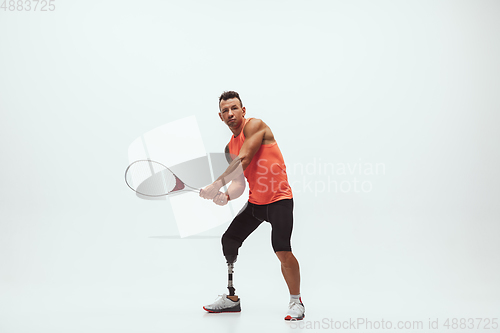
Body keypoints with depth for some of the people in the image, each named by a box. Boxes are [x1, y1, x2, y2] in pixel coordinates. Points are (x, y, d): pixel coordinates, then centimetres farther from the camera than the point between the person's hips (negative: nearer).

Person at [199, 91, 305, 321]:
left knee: (282, 250, -23)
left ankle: (296, 301, 0)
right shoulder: (230, 148, 11)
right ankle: (232, 298, 24)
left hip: (279, 199, -8)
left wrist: (217, 184, -27)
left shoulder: (255, 125, -11)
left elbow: (244, 160, -23)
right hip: (254, 202, 8)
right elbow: (239, 181, 8)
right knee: (228, 242, 8)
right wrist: (227, 196, -15)